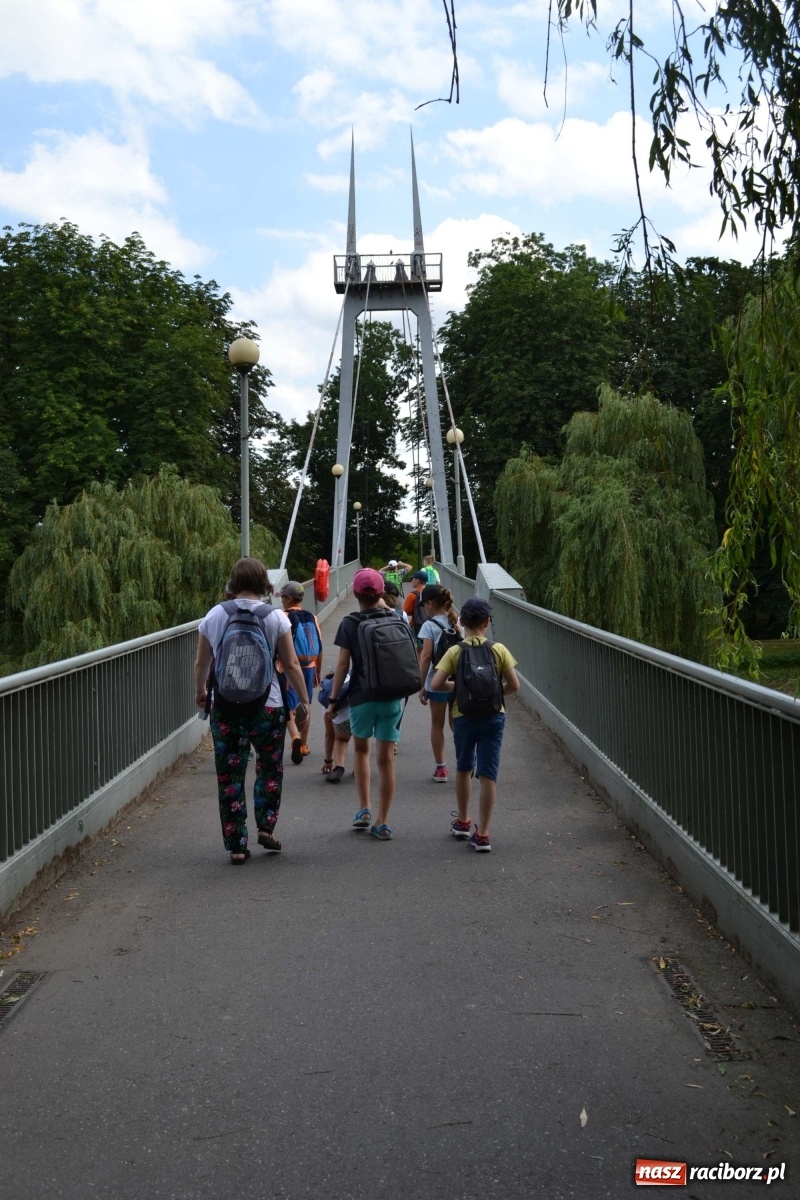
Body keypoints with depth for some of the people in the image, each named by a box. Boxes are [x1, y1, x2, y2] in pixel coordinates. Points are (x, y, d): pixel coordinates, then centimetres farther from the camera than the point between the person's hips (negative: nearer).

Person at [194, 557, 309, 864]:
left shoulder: (213, 616, 0)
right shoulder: (275, 618, -7)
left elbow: (201, 663, 9)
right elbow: (291, 665, -5)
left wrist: (200, 692, 27)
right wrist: (303, 700, 6)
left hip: (224, 707, 2)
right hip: (267, 706, -1)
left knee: (229, 774, 8)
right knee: (270, 767, 20)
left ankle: (236, 845, 11)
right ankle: (265, 826, 14)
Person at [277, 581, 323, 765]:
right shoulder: (312, 618, 5)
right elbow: (319, 648, 10)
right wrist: (318, 673, 20)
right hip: (309, 667, 5)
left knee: (289, 707, -2)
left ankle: (295, 738, -27)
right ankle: (304, 745, 28)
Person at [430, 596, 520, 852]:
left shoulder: (455, 651, -8)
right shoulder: (499, 650, -6)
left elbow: (436, 684, -14)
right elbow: (514, 685, -5)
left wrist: (457, 686, 3)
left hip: (463, 717, 0)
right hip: (493, 716, 0)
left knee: (463, 769, 21)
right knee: (488, 775, 3)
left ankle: (462, 822, 34)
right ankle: (482, 834, 3)